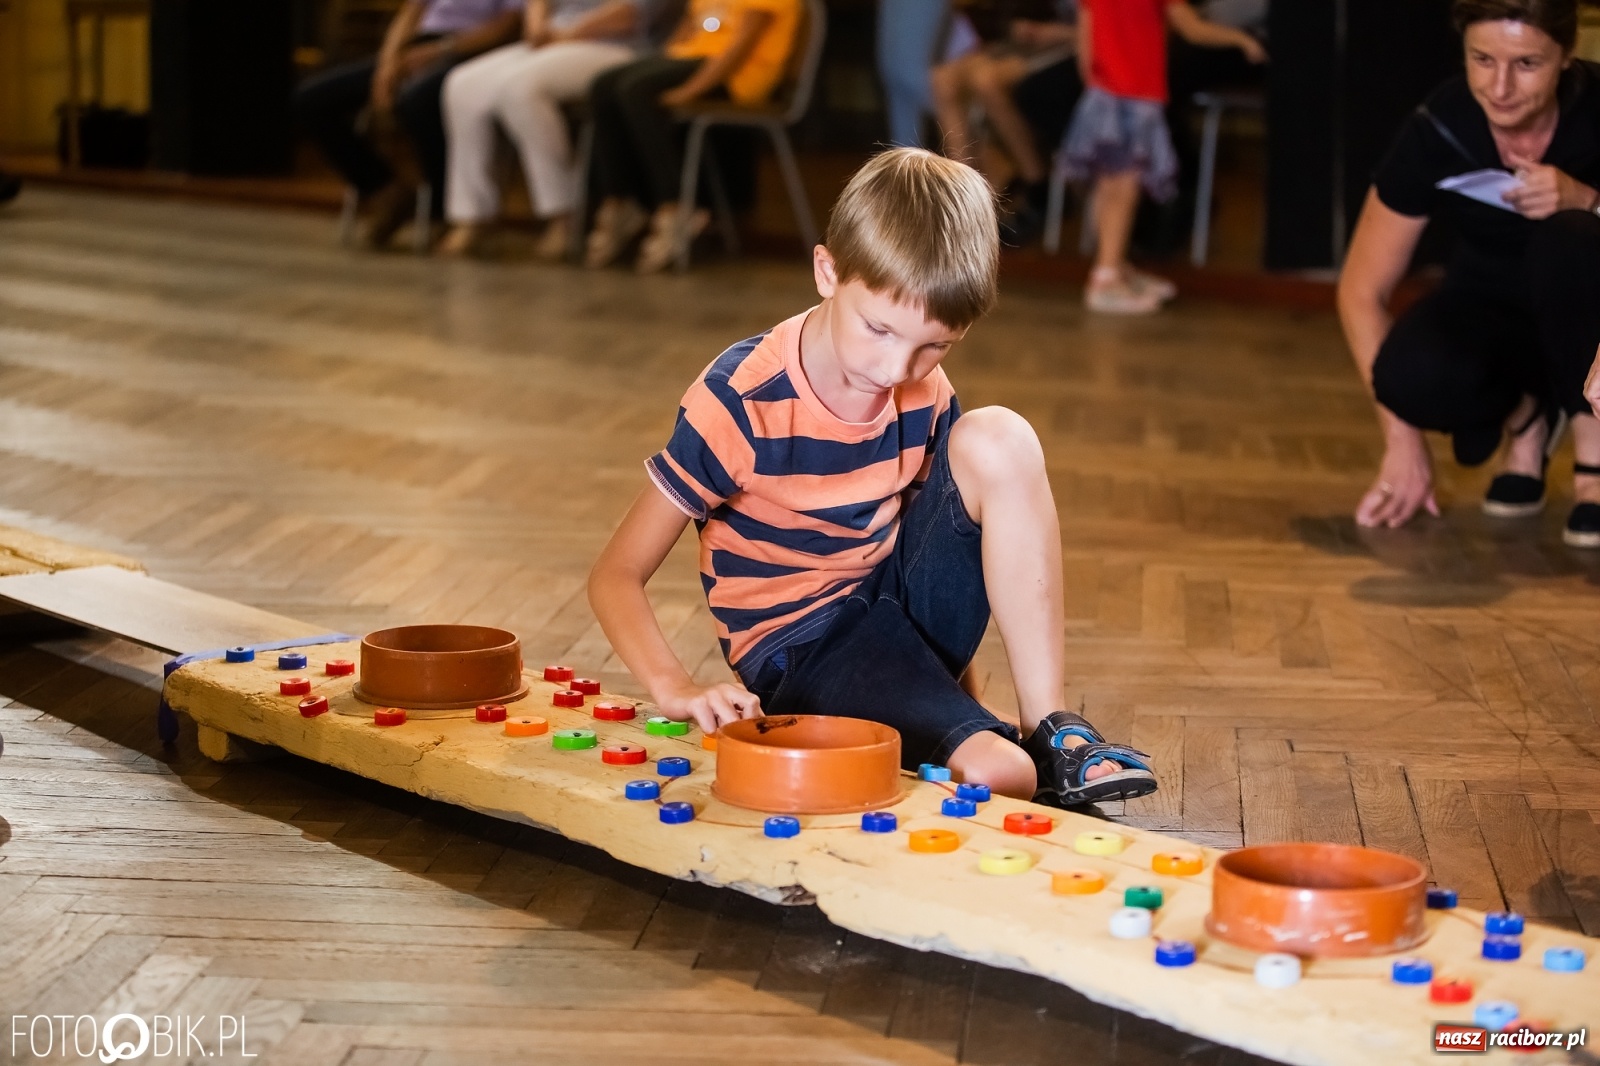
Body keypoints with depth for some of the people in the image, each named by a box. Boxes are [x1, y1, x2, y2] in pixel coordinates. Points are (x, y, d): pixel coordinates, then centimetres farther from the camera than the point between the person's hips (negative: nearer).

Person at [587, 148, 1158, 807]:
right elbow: (616, 576, -15)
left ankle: (1050, 731, -13)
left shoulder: (924, 392, -2)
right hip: (801, 650, -7)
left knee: (997, 440, -18)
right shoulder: (740, 403, -18)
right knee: (996, 775, -35)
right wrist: (677, 690, -32)